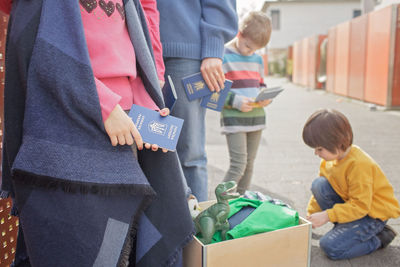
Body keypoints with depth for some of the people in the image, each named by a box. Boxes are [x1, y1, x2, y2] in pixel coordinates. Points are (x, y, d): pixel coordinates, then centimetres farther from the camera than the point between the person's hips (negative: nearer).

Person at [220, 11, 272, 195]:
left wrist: (265, 98, 0)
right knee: (238, 165, -12)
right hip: (233, 119, -7)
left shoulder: (257, 59, 12)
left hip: (256, 117, 7)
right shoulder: (223, 56, -8)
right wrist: (235, 101, -22)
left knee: (249, 165, 12)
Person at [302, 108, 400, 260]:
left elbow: (360, 206, -28)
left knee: (330, 247, -20)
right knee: (318, 184, -16)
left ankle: (380, 238, 1)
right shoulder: (332, 157, -4)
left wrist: (327, 216, -31)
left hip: (373, 214, -8)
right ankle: (344, 227, -1)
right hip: (349, 203, 8)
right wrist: (310, 217, 0)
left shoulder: (359, 165, -30)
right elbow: (322, 191, 5)